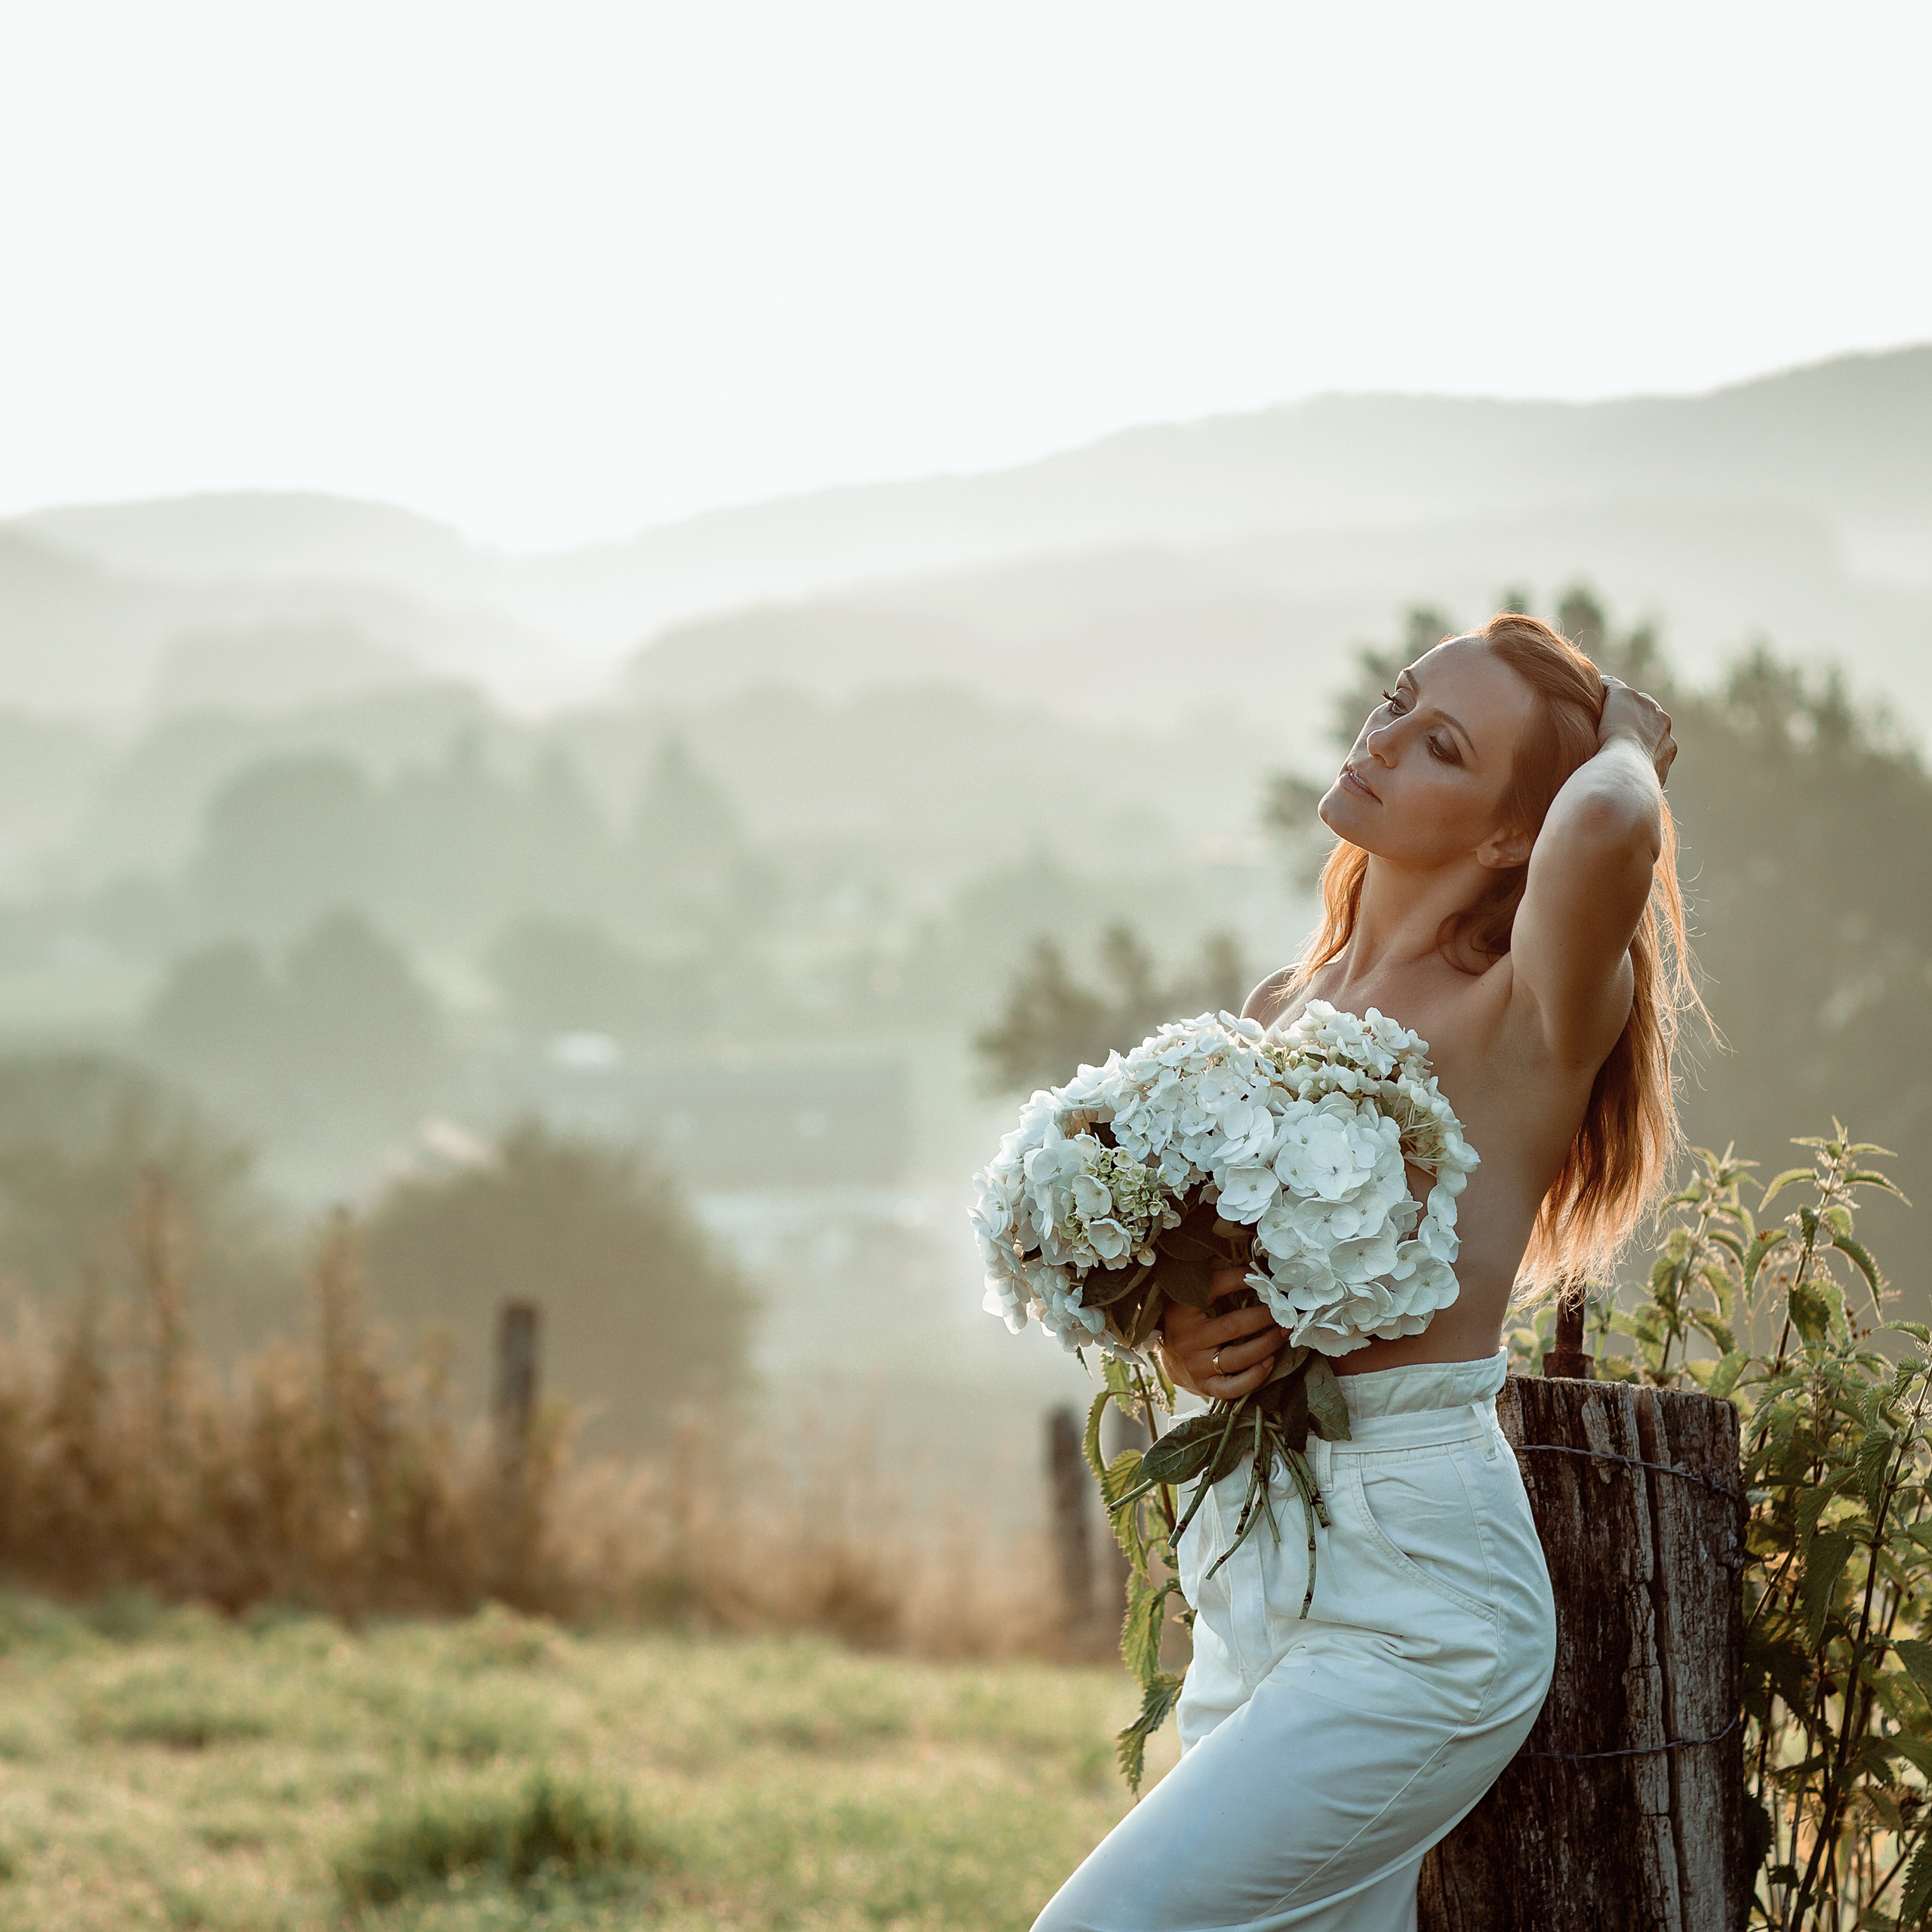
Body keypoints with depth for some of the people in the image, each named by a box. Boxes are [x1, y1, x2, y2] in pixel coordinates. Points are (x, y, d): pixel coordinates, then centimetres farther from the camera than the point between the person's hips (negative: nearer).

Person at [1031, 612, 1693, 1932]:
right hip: (1248, 1590, 8)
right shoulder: (1283, 1007, 11)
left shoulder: (1528, 1020, -11)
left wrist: (1626, 742, -9)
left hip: (1415, 1605, -8)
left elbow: (1610, 825, -33)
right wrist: (1182, 1340, -4)